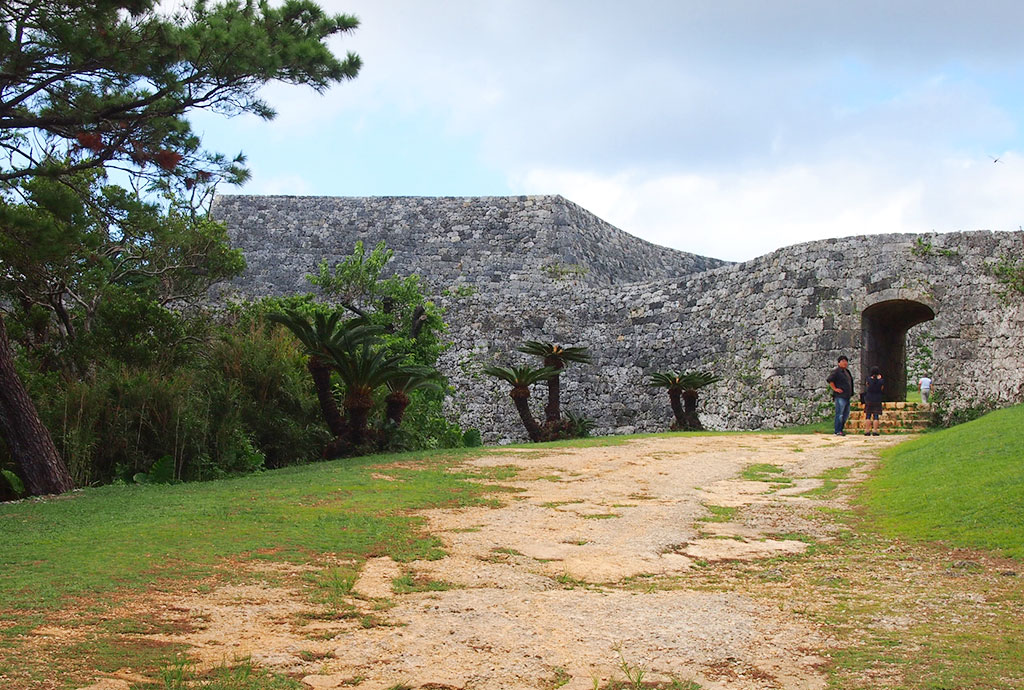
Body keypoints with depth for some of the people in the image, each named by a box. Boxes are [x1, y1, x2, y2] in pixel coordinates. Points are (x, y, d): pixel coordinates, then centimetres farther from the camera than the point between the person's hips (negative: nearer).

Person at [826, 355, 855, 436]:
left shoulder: (846, 371, 18)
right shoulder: (836, 371, -9)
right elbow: (829, 380, -19)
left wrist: (850, 392, 21)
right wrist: (835, 389, -17)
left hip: (847, 396, 9)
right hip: (840, 396, -9)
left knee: (846, 414, 12)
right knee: (839, 413, -9)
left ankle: (841, 429, 20)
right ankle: (838, 431, -7)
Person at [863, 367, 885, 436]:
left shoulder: (869, 380, -8)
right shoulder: (881, 381, -7)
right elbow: (882, 388, 9)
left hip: (868, 400, 0)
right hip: (877, 400, 0)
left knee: (868, 416, 6)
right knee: (876, 416, 3)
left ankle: (867, 431, 3)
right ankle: (875, 431, -3)